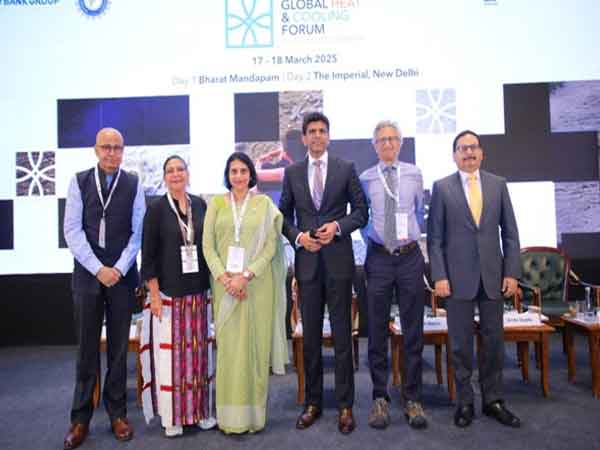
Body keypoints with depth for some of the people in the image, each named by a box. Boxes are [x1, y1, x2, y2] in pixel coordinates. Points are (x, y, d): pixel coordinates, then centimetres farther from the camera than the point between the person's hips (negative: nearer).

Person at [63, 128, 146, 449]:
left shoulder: (133, 184, 1)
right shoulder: (79, 181, 2)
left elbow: (138, 231, -1)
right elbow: (72, 230, -3)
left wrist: (119, 268, -10)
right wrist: (98, 268, -11)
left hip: (122, 275, 0)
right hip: (87, 274, 0)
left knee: (119, 347, 9)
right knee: (87, 347, 7)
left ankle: (117, 412, 21)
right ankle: (81, 418, 19)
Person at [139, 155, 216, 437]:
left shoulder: (200, 205, 7)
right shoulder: (156, 208, -3)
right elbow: (148, 255, -5)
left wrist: (212, 284, 6)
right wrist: (154, 294, -11)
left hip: (198, 291, 4)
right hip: (168, 292, -3)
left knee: (198, 350, 9)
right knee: (169, 352, 2)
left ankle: (199, 410, 22)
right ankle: (172, 416, 16)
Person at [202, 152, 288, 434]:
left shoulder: (264, 204, 4)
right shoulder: (216, 203, 8)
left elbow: (271, 245, -3)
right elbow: (207, 245, 3)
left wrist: (246, 275, -15)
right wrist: (223, 277, -11)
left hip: (257, 283, -1)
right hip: (225, 283, 1)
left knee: (254, 345, 4)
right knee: (227, 347, 4)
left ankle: (253, 414, 15)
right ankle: (229, 416, 14)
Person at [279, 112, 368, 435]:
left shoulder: (346, 169, 4)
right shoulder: (292, 172, 9)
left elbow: (361, 211, 3)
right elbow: (284, 214, 10)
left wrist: (338, 226, -13)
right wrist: (298, 236, -7)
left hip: (338, 260, -2)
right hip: (307, 261, 2)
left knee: (342, 335, 4)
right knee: (310, 336, 10)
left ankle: (345, 405, 15)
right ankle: (313, 402, 23)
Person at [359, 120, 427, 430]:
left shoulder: (414, 174, 7)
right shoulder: (365, 179, 4)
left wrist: (410, 234, 8)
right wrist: (372, 240, 4)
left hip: (410, 257, 1)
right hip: (378, 257, -1)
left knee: (413, 331, 6)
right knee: (377, 331, 5)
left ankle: (413, 399, 18)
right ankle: (380, 398, 18)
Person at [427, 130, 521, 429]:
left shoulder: (498, 184, 8)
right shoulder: (442, 187, 1)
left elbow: (510, 233, 7)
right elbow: (434, 237, -2)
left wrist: (512, 272, 0)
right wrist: (439, 276, -8)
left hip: (493, 275, 2)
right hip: (458, 276, -2)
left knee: (493, 340, 10)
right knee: (461, 342, 6)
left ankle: (493, 400, 24)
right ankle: (464, 402, 20)